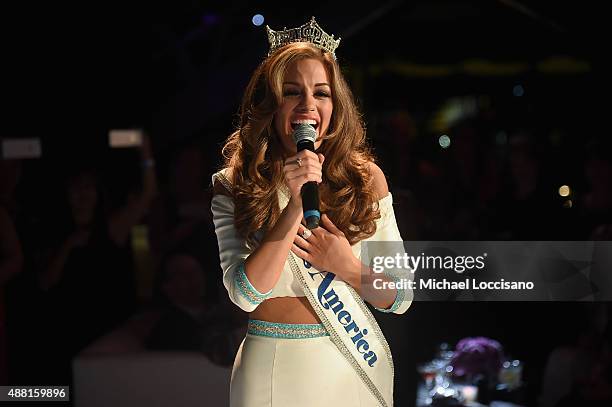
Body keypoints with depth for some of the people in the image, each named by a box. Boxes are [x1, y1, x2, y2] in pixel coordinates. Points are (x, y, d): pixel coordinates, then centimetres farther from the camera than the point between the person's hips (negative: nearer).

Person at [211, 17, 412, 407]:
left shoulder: (367, 178, -3)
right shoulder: (232, 186, -6)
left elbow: (401, 299, 1)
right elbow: (246, 294, -17)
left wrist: (348, 268, -18)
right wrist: (294, 206, -24)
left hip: (357, 368, 2)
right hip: (273, 369, -1)